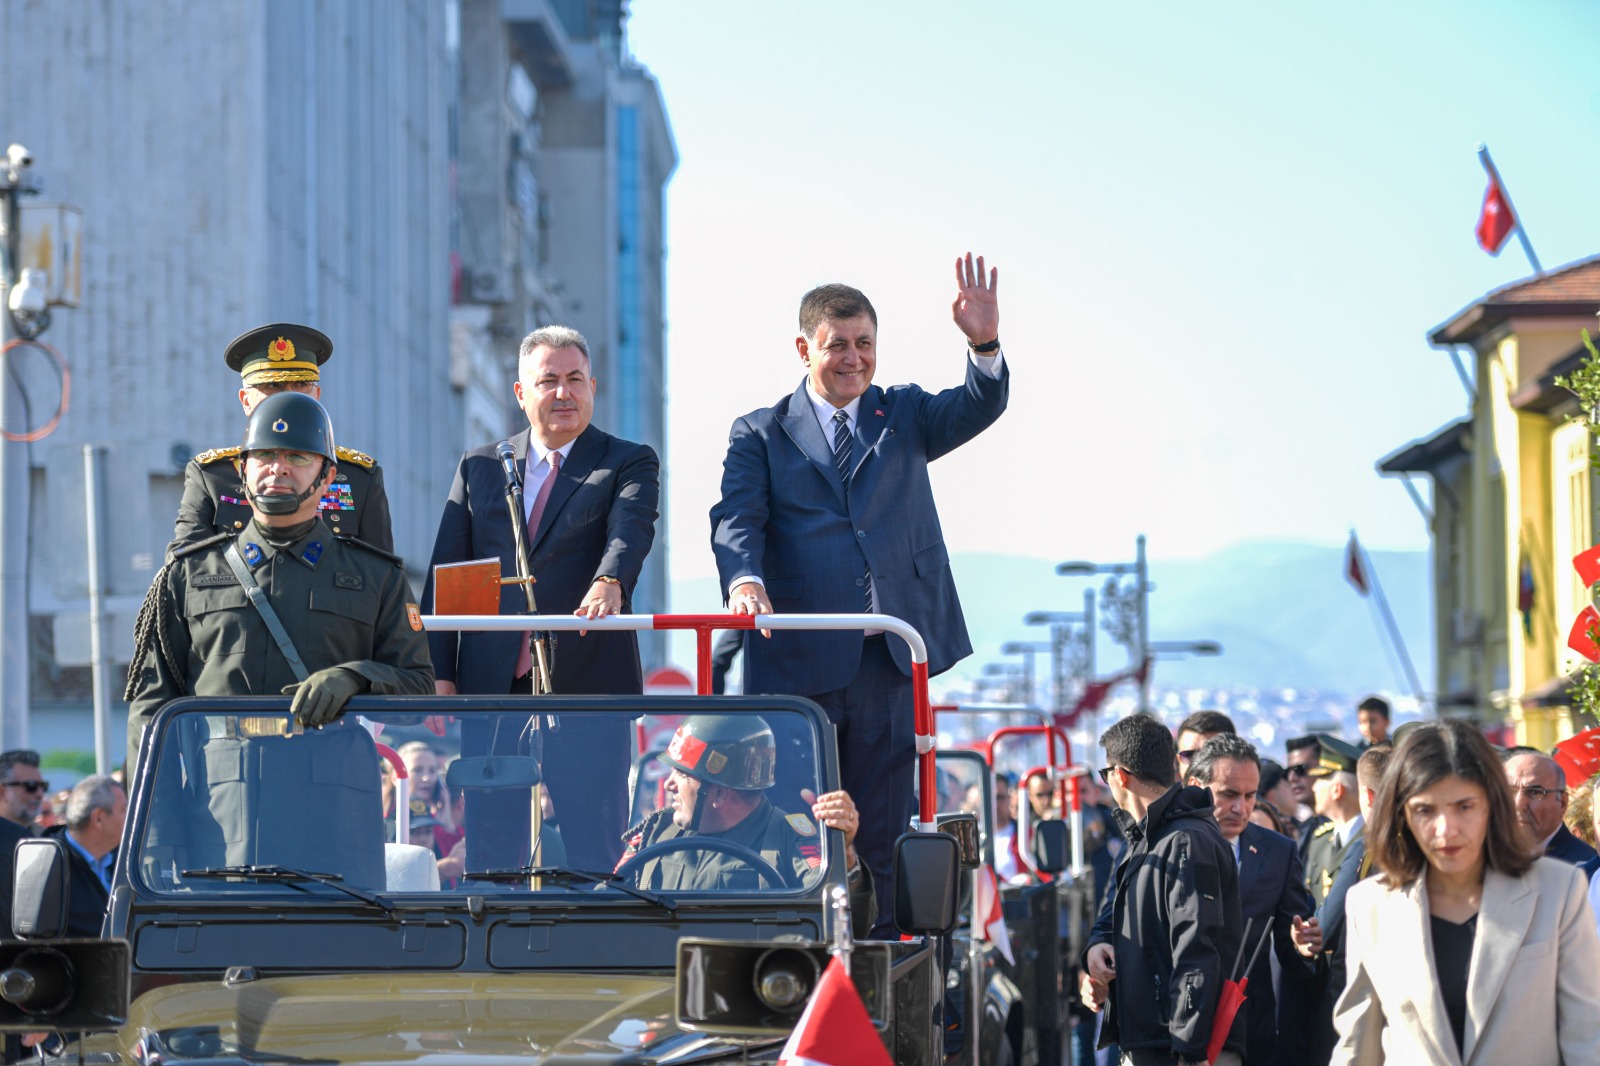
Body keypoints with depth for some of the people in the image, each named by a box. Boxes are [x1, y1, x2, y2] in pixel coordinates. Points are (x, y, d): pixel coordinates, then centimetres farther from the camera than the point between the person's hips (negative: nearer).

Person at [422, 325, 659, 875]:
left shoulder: (630, 463, 6)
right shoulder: (478, 467, 14)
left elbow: (631, 530, -15)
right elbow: (445, 574, 11)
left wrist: (608, 583, -37)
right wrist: (439, 673, 0)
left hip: (588, 683, -3)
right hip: (492, 686, 3)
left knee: (595, 850, -3)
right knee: (489, 851, 2)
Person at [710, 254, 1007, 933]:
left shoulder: (902, 416, 16)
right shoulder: (759, 435, 9)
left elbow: (976, 410, -1)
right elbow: (736, 518, -5)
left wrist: (985, 346, -23)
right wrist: (744, 579, -27)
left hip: (888, 660, 2)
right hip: (797, 662, -2)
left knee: (882, 834, 3)